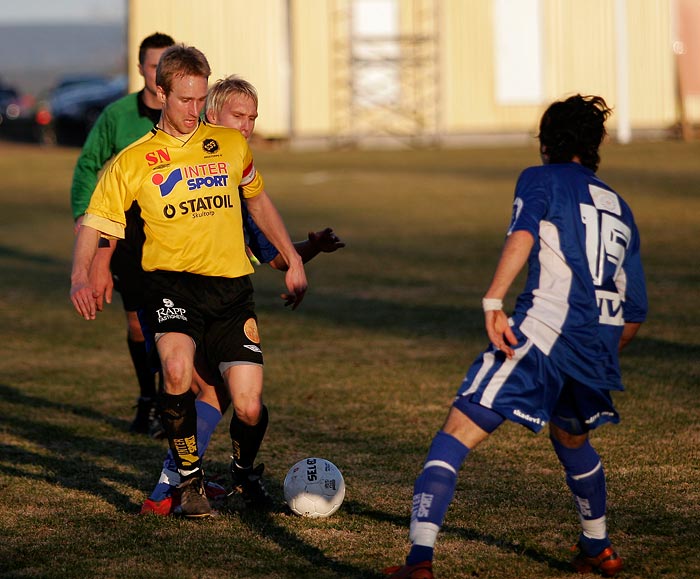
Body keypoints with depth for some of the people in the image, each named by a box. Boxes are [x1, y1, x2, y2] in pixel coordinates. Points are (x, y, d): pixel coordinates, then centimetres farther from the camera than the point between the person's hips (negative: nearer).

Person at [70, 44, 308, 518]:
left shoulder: (231, 145, 11)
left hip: (231, 284, 2)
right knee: (177, 368, -32)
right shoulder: (133, 162, 4)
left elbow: (258, 200, 27)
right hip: (172, 281, -2)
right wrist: (81, 275, -15)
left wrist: (293, 260, 24)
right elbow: (94, 223, 4)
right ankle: (190, 480, -12)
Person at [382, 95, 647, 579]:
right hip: (601, 345, 6)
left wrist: (494, 302, -22)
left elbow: (523, 235, -14)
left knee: (455, 438, -7)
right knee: (572, 438, 34)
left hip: (544, 328, -6)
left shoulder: (543, 179, 10)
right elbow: (635, 313, 24)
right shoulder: (619, 208, 25)